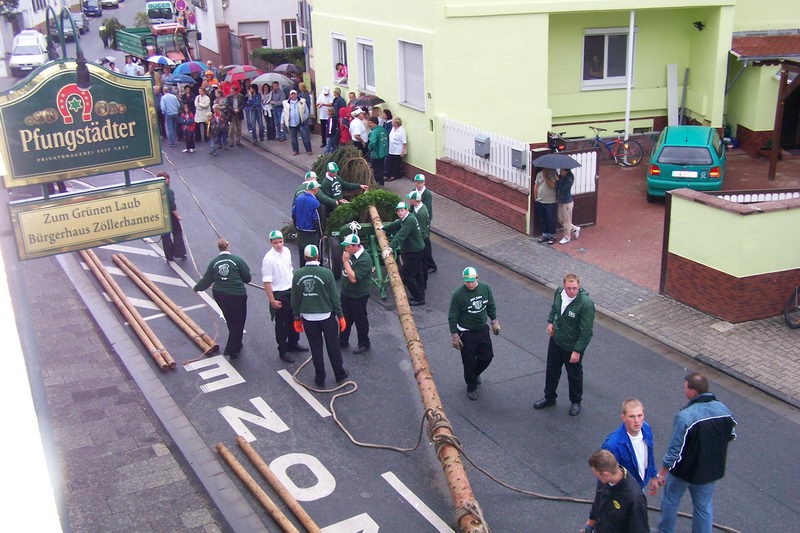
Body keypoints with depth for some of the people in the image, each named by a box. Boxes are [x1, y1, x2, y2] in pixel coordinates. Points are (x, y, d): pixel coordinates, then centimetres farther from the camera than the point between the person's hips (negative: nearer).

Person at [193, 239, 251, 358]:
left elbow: (206, 280, 8)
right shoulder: (237, 260, -11)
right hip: (237, 295, -5)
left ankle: (236, 344, 35)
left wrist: (196, 288, 26)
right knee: (238, 322, 7)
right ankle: (232, 350, 9)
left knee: (230, 321, 22)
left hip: (219, 295, 5)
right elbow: (247, 278, -7)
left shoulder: (214, 262, 1)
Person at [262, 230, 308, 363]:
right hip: (279, 295, -7)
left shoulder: (286, 251, -1)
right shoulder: (268, 259, -22)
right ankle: (283, 351, 20)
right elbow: (266, 282, -21)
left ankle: (293, 343, 40)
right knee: (281, 324, 6)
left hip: (292, 290, 7)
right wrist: (272, 300, -21)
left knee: (294, 319, 20)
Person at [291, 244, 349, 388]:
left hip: (308, 318, 2)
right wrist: (340, 316, 1)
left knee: (315, 349, 13)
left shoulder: (297, 274, -7)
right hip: (327, 316, -2)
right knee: (333, 347, 13)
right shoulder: (326, 273, -15)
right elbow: (335, 297, -10)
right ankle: (340, 375, 27)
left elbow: (295, 299, 1)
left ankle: (319, 379, 21)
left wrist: (297, 318, 12)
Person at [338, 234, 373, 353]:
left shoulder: (364, 259, -27)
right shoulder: (351, 254, -1)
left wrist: (345, 261, -30)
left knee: (360, 320, 8)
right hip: (346, 293, 8)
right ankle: (343, 341, 35)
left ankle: (364, 344, 25)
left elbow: (353, 278, -33)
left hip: (358, 296, -8)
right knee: (345, 318, 20)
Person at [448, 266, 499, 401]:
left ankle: (476, 373, 46)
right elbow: (452, 317, -14)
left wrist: (494, 321, 15)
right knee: (469, 362, 6)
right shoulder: (458, 294, -22)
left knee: (487, 357, 14)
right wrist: (454, 336, -12)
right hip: (466, 333, -4)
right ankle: (471, 387, 29)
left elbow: (491, 306, 10)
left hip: (483, 330, 5)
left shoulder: (485, 288, -8)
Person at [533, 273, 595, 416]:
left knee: (574, 375, 16)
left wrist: (578, 351, -22)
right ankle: (549, 397, 43)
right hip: (556, 340, 6)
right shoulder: (559, 292, -12)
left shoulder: (586, 303, -31)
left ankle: (576, 402, 40)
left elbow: (586, 331, -25)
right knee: (552, 370, 22)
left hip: (573, 347, -6)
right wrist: (550, 321, 6)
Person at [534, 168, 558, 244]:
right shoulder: (539, 174, 5)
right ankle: (545, 234, 27)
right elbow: (536, 186, 10)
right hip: (539, 201, 5)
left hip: (550, 202, -5)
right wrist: (535, 199, 8)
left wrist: (545, 176, -18)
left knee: (551, 220, 3)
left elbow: (552, 185, -24)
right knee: (542, 220, 14)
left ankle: (552, 236, 15)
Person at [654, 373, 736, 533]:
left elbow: (675, 449, -25)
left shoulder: (685, 416, -32)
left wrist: (663, 472, -11)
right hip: (711, 471, 5)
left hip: (684, 470, -4)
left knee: (670, 501, 21)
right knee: (704, 506, 22)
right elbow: (731, 436, 6)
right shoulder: (724, 410, -13)